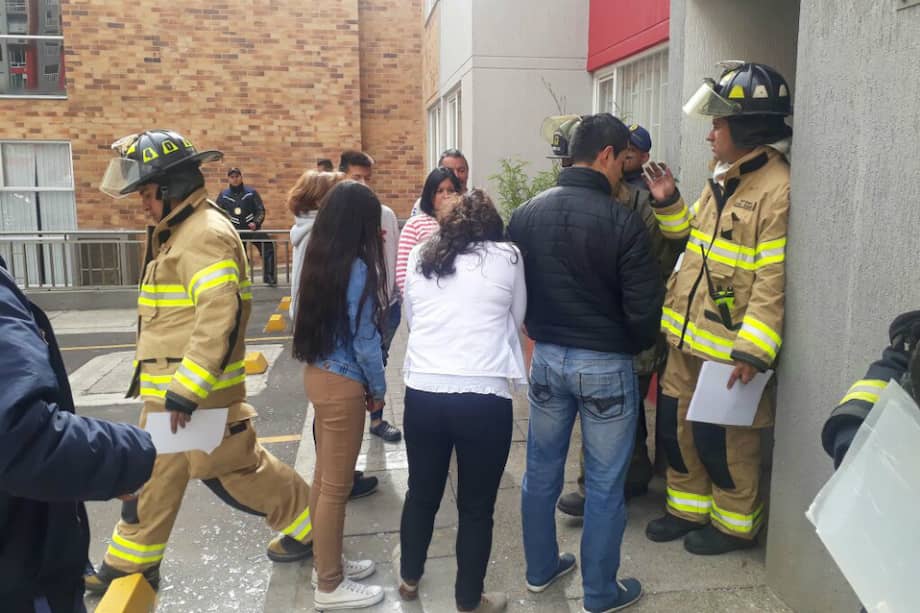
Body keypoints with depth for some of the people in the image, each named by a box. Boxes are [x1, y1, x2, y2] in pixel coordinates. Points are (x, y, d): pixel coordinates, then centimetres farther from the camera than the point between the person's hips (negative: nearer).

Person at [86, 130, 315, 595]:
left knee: (235, 469, 3)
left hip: (195, 390, -10)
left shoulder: (206, 233, -19)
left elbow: (219, 319, -30)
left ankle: (305, 525, 22)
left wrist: (186, 391, -31)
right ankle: (130, 563, 33)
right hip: (168, 390, 10)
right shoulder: (178, 231, 15)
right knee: (154, 475, 18)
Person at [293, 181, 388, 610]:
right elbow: (365, 340, -16)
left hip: (317, 373, 8)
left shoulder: (318, 261, 5)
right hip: (342, 384, -8)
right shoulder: (356, 269, -19)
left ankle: (325, 562, 35)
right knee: (336, 486, 3)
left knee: (324, 477, 19)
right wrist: (378, 389, -3)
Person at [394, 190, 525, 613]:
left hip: (422, 391, 3)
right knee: (477, 504, 13)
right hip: (485, 396, -3)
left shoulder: (419, 256, 9)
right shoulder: (507, 257, 1)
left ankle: (409, 577, 43)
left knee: (422, 491, 23)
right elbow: (516, 320, 12)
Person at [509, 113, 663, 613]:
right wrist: (634, 347, 6)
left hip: (547, 358, 5)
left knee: (541, 471, 18)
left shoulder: (526, 214, -2)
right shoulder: (622, 222, -17)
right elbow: (643, 309, -15)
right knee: (604, 483, 9)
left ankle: (540, 569, 36)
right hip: (605, 365, -5)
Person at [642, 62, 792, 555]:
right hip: (688, 335, 9)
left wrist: (751, 352, -24)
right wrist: (668, 203, 7)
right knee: (676, 424, 17)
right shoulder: (722, 178, 11)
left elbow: (774, 278, -22)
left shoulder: (776, 188, -18)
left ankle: (736, 523, 29)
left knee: (723, 438, 6)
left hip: (730, 345, -8)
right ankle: (688, 507, 36)